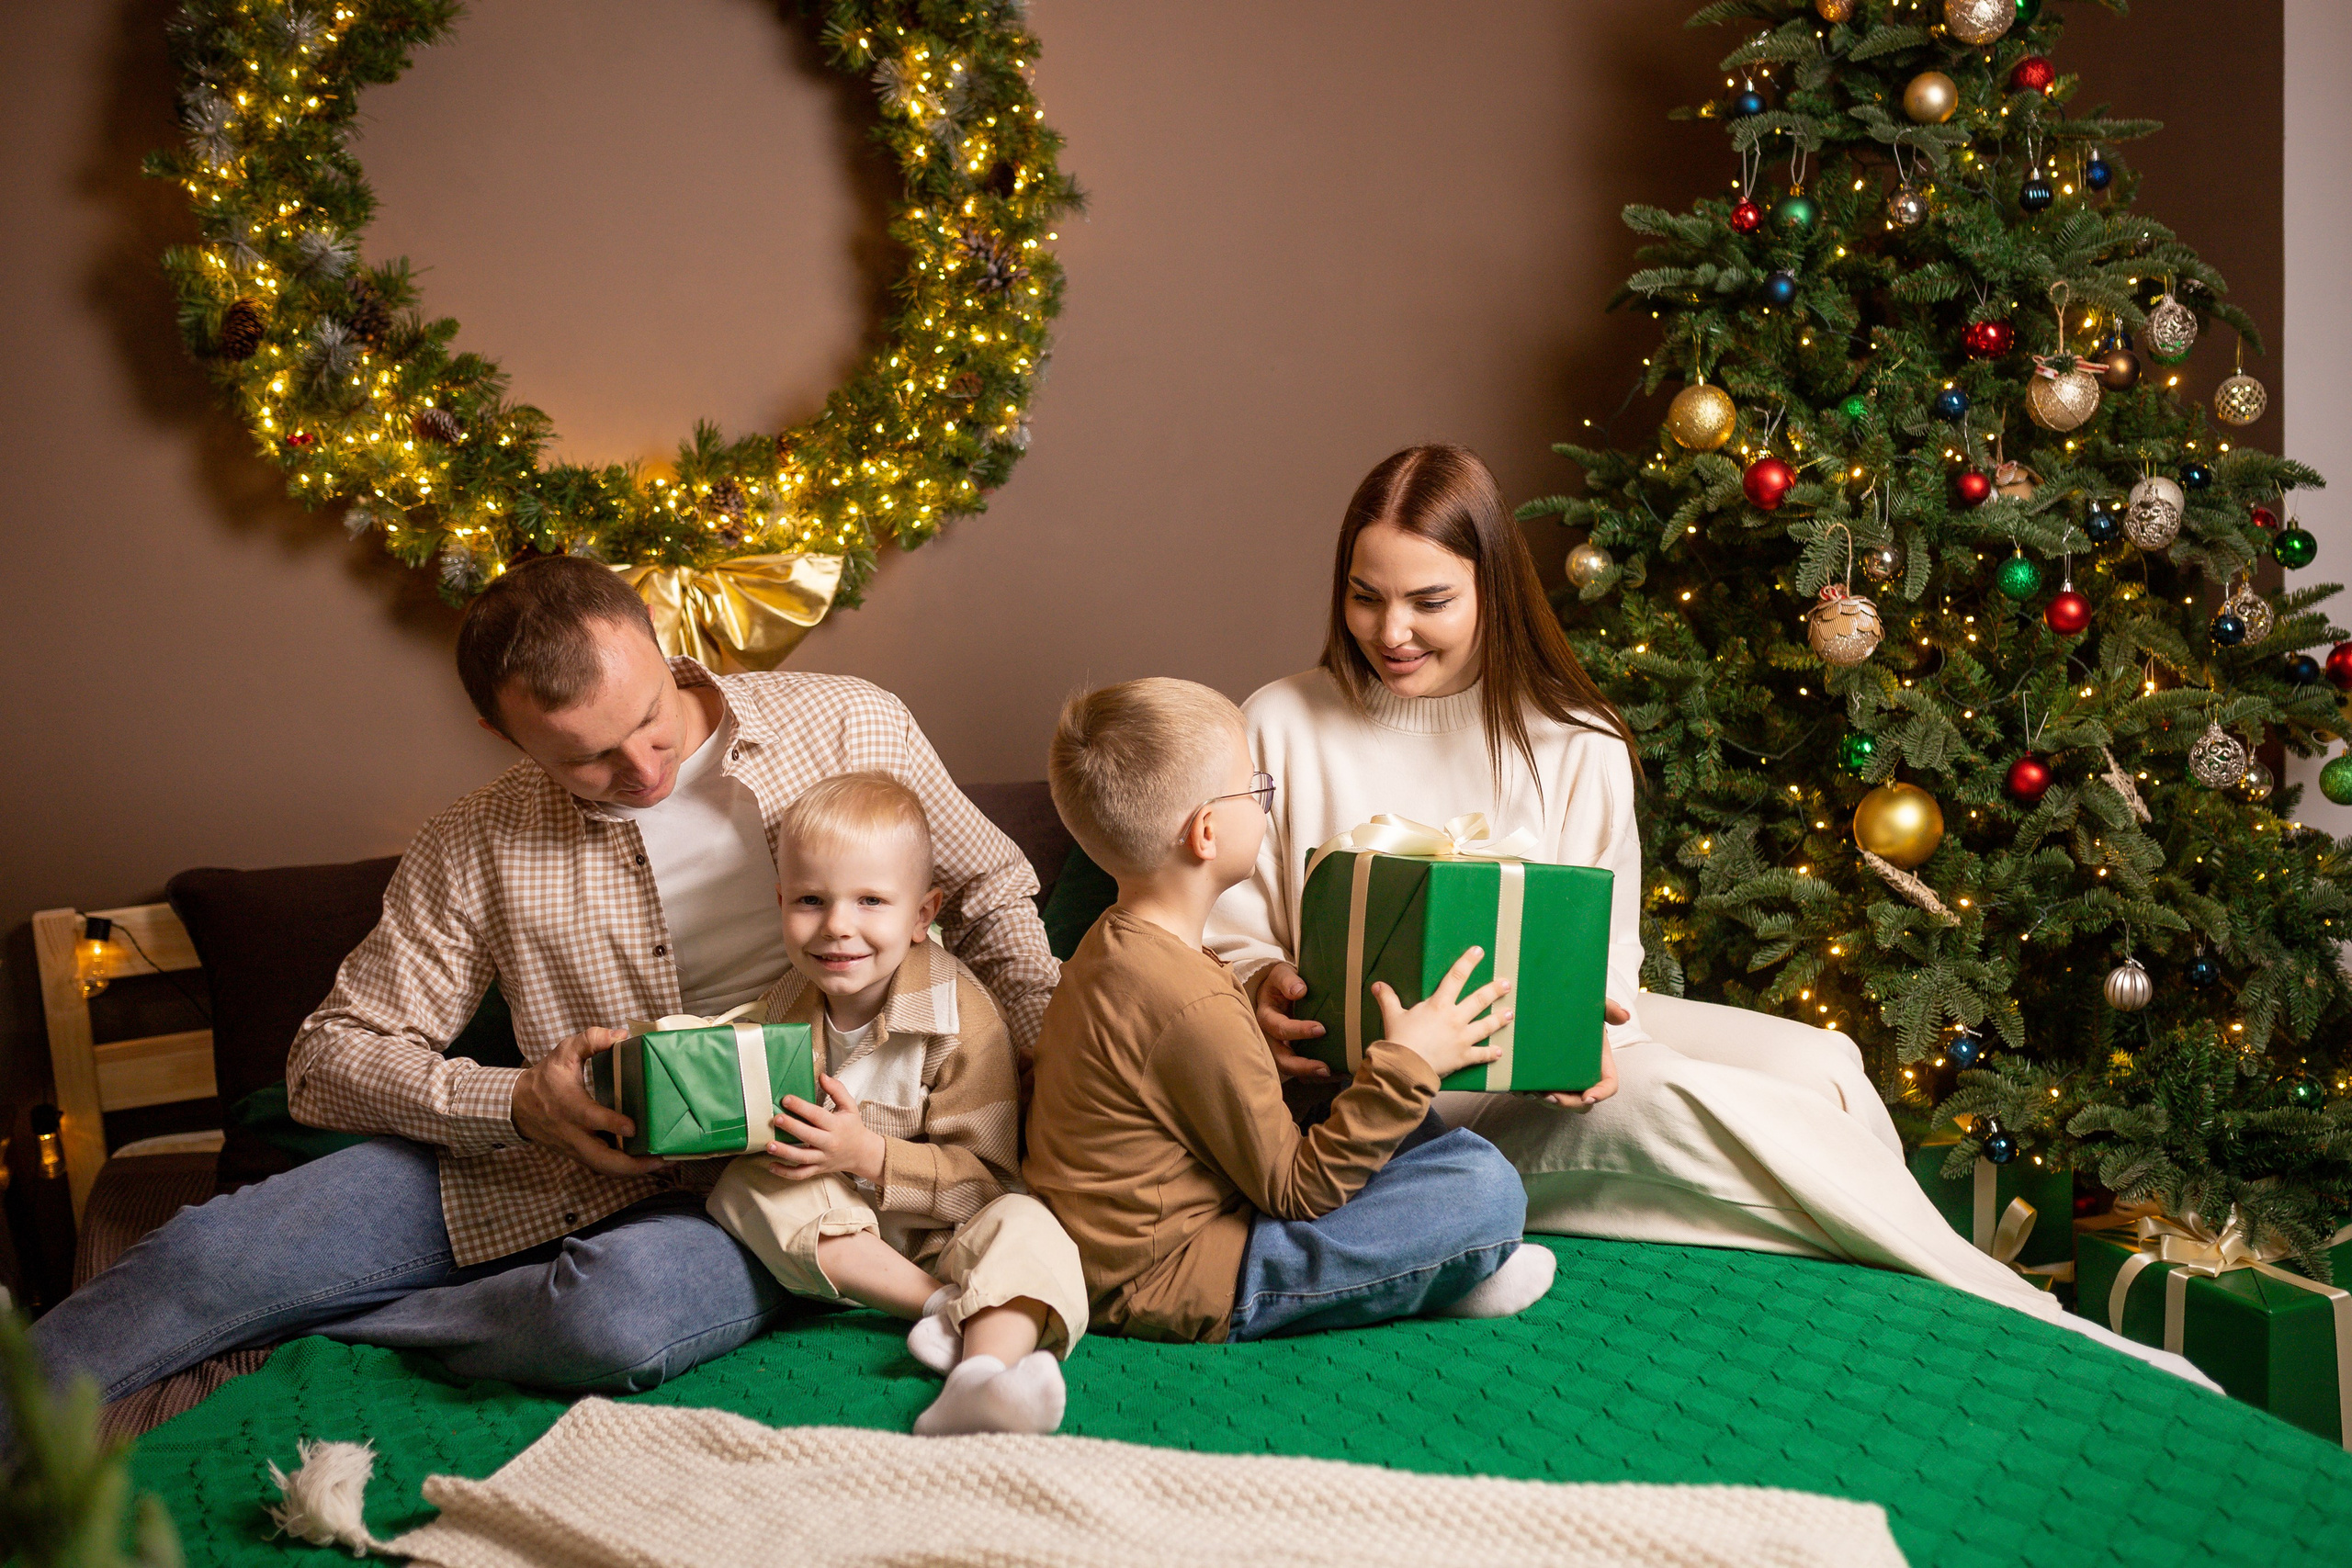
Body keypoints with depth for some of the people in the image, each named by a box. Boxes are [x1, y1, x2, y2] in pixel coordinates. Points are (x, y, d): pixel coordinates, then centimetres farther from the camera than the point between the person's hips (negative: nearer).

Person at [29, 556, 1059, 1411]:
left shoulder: (851, 730, -4)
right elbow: (329, 1061, 1)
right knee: (202, 1251, -15)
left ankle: (284, 1328, -11)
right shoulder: (478, 849, -2)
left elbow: (993, 902, 8)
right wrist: (518, 1101, -18)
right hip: (533, 1164, 2)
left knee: (618, 1315, -36)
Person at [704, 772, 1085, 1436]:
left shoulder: (961, 1018, -17)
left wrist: (867, 1155, -29)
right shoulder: (783, 1010, -2)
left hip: (938, 1232, -4)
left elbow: (987, 1174, -19)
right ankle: (942, 1308, -26)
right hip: (832, 1234, 4)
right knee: (742, 1189, -23)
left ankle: (981, 1384, -62)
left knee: (1027, 1228, -32)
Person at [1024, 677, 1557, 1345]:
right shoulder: (1188, 1003, -28)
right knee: (1485, 1184, -12)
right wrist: (1405, 1065, -18)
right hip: (1165, 1282, -10)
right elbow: (1294, 1190, -19)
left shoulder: (1115, 942, 3)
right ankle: (1458, 1276, 14)